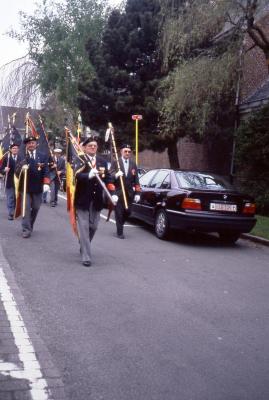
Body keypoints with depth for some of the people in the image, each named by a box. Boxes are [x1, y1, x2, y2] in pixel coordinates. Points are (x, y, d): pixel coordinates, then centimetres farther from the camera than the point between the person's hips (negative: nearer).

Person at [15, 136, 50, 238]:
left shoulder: (43, 156, 5)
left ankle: (29, 226, 28)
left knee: (35, 208, 10)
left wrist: (46, 183, -14)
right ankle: (26, 229, 0)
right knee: (26, 208, -3)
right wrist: (21, 169, -24)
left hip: (38, 187, 2)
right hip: (25, 187, -1)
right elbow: (17, 172, -1)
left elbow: (46, 170, -1)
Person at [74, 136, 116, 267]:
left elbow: (108, 178, 9)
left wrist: (112, 194, -3)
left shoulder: (102, 161, 10)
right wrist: (89, 175, -42)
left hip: (96, 200, 5)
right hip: (83, 199, -5)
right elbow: (78, 175, -23)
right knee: (84, 227, -4)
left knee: (93, 226, 15)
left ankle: (84, 246, 40)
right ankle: (86, 256, -1)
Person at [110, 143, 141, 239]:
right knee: (119, 213, 0)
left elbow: (136, 180, 9)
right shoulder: (115, 163, 0)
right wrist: (116, 175, -31)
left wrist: (137, 193, 4)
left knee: (128, 212, 5)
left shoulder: (133, 164, 11)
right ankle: (120, 232, 10)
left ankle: (120, 224, 32)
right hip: (118, 192, -3)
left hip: (129, 193, 3)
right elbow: (111, 174, -8)